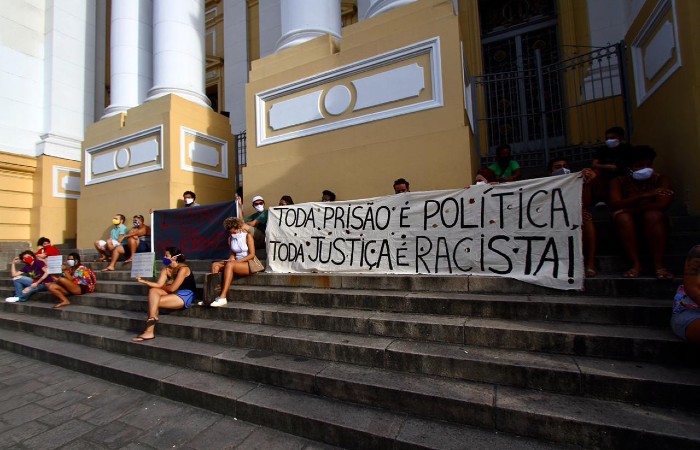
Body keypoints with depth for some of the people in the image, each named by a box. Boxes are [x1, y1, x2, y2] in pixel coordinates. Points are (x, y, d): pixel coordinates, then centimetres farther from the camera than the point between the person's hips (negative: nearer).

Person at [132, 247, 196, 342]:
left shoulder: (183, 269, -15)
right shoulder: (166, 269, 10)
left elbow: (172, 288, -15)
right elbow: (158, 284, -1)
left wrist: (163, 286, 2)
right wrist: (143, 281, -11)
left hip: (185, 296, -8)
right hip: (174, 294, 8)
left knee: (153, 301, -16)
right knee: (153, 290, -14)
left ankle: (149, 331, -6)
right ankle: (152, 318, -20)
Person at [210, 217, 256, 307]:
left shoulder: (247, 236, -4)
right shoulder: (230, 238, 14)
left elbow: (252, 254, -10)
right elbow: (233, 254, 16)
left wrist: (238, 261, -18)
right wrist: (230, 260, -6)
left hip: (249, 264, -7)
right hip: (236, 263, 7)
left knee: (230, 265, -34)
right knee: (215, 265, -14)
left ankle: (223, 297, -41)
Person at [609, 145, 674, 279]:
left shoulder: (661, 180, -3)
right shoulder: (619, 181, -4)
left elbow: (662, 205, -18)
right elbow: (614, 205, -21)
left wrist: (632, 209, -23)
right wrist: (644, 195, -33)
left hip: (653, 220, 0)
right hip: (629, 221, 0)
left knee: (653, 215, -31)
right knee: (622, 216, -32)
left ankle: (659, 265, -30)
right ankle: (636, 264, -32)